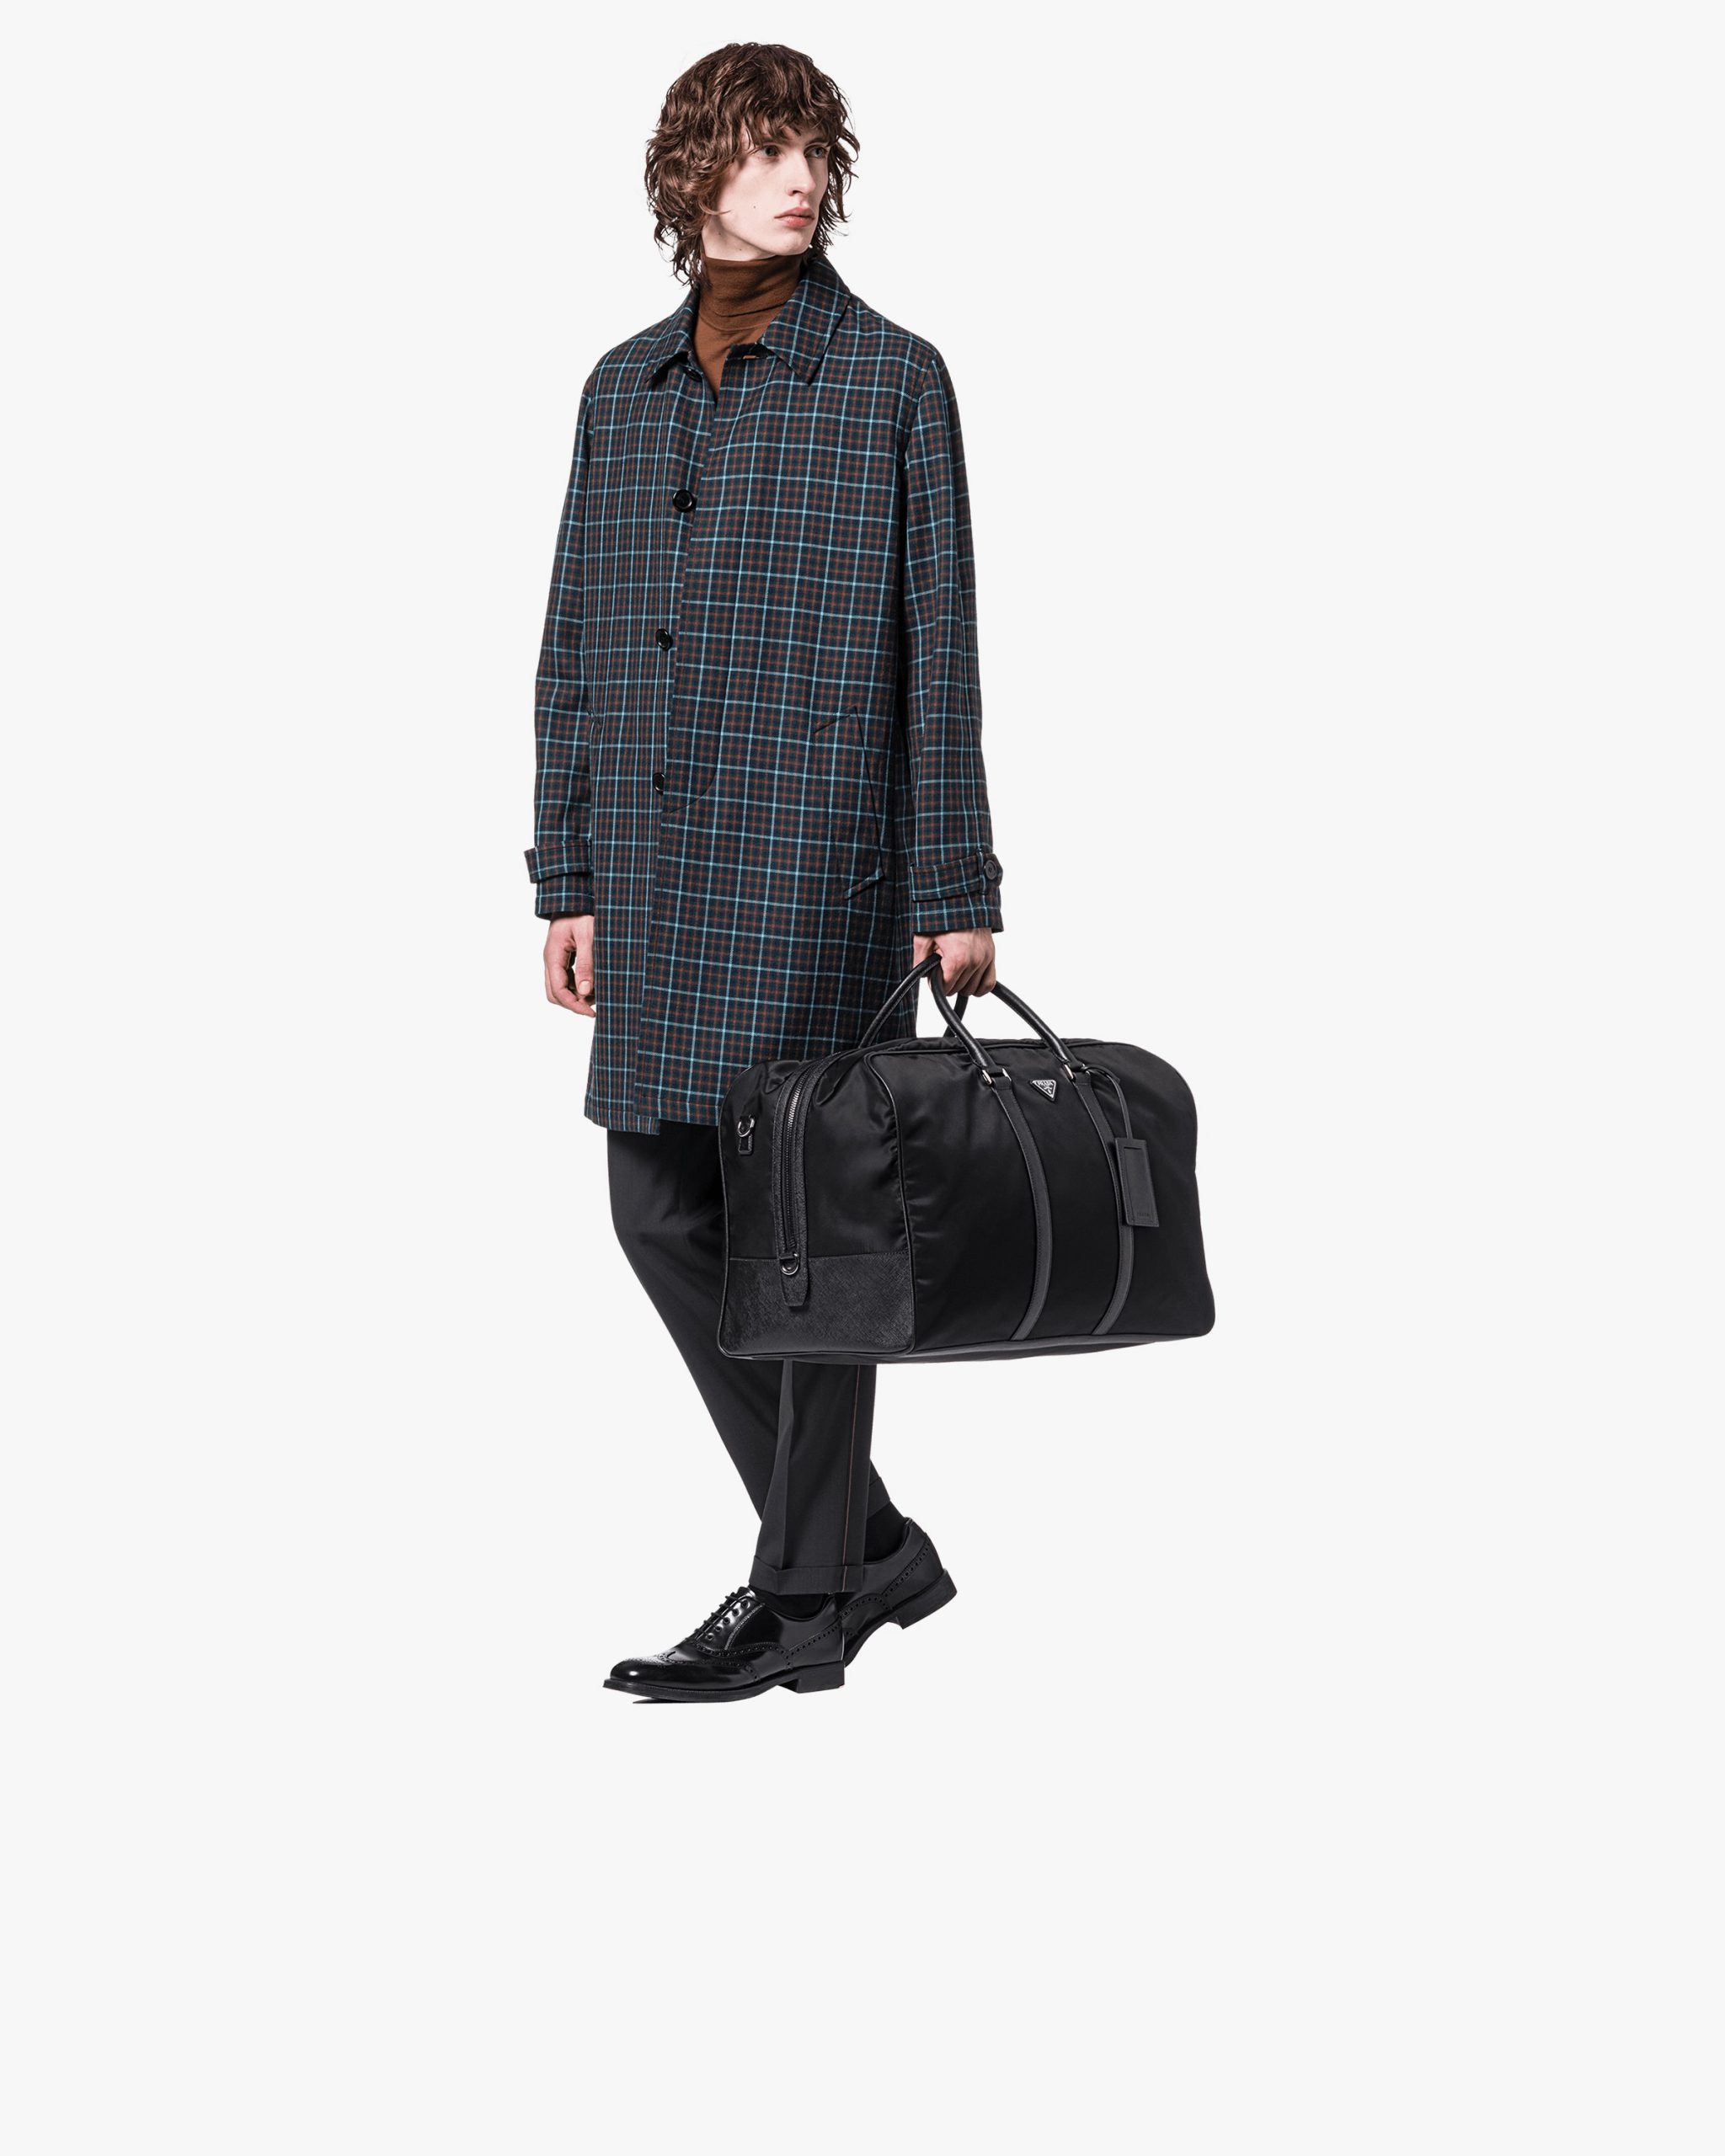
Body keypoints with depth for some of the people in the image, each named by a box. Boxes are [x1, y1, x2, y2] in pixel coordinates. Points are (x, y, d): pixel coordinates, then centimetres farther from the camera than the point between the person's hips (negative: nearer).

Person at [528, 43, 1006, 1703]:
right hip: (655, 856, 6)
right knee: (662, 1208, 6)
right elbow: (576, 643, 14)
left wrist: (954, 893, -6)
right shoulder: (626, 388, 12)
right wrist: (568, 877, 10)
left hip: (817, 845, -5)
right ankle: (870, 1547, 19)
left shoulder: (892, 381, -1)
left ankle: (803, 1600, 8)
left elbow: (937, 650, -2)